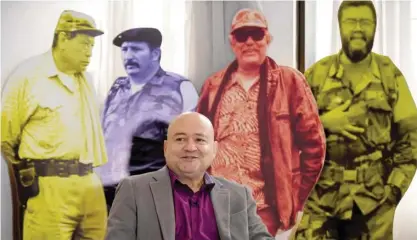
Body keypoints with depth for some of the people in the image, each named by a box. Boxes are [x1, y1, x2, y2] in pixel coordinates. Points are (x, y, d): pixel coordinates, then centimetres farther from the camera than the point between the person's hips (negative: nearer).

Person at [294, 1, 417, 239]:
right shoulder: (316, 75, 1)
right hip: (323, 198, 0)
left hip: (374, 199, 0)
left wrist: (395, 186, -4)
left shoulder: (390, 75, 2)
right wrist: (322, 122, -13)